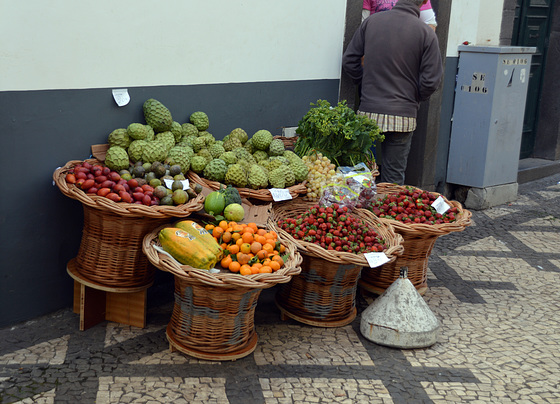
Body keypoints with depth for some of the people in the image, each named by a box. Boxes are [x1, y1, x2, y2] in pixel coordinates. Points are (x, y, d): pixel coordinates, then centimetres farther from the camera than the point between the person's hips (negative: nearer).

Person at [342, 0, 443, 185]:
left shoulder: (371, 21, 1)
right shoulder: (426, 33, -7)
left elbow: (349, 61, 6)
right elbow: (431, 80, -7)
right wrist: (415, 98, 12)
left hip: (368, 112, 2)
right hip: (402, 116, -2)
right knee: (393, 178, 8)